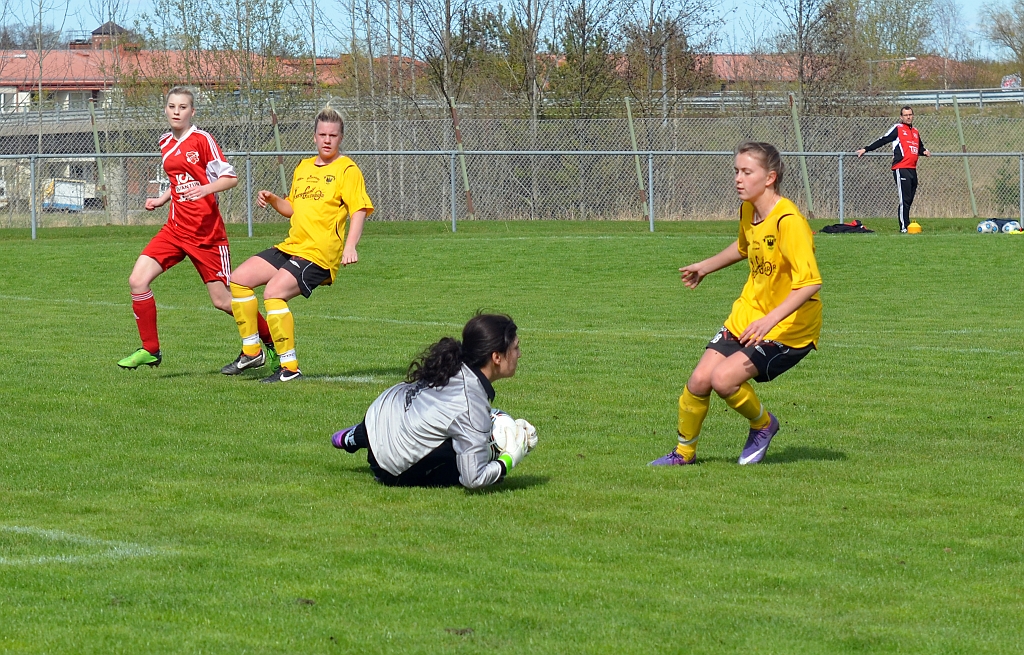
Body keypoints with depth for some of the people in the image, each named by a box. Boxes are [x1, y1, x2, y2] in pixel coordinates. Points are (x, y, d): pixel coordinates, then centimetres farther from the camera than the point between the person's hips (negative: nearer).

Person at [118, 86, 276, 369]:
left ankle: (272, 341, 19)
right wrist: (161, 199, 11)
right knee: (137, 281, -10)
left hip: (206, 233, -6)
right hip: (175, 228, 6)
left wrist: (206, 189, -28)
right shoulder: (166, 144, 12)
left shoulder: (202, 139, -8)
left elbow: (230, 177, -11)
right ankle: (150, 350, 2)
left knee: (222, 300, -2)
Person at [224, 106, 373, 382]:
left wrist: (350, 247, -28)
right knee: (239, 279, 2)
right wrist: (272, 200, 9)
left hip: (319, 254, -8)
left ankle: (289, 367, -20)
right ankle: (251, 351, 10)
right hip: (291, 246, 8)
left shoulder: (347, 170, -4)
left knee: (273, 293, -25)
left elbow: (358, 211, -13)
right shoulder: (303, 167, 18)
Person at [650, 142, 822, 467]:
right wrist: (705, 267, 36)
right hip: (747, 315, 8)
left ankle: (763, 424, 7)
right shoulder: (747, 210, 3)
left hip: (788, 326, -8)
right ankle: (685, 451, 20)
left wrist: (771, 319, -39)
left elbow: (810, 281, -32)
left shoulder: (788, 221, -24)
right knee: (699, 379, -3)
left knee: (724, 378, -22)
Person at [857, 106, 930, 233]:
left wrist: (924, 151, 8)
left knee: (909, 200, 7)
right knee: (904, 200, -11)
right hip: (901, 169, -7)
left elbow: (920, 146, 32)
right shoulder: (897, 129, 2)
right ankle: (904, 227, -11)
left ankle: (907, 226, 10)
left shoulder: (916, 132, 22)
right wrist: (866, 149, -7)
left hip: (912, 169, 7)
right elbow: (882, 141, -1)